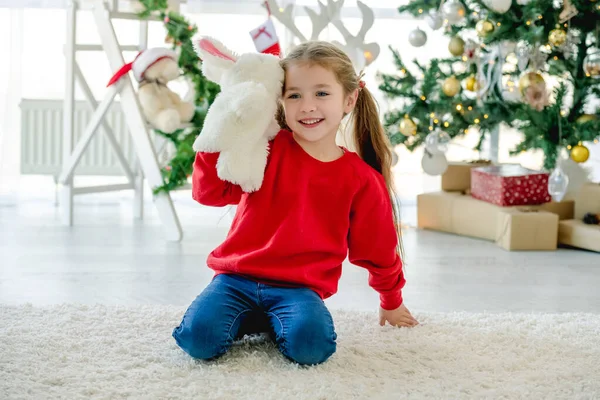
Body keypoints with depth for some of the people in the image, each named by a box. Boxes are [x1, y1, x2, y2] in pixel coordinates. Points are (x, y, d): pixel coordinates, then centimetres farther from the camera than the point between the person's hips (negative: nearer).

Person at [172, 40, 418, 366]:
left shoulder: (362, 180, 2)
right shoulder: (266, 148, 0)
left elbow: (377, 249, 16)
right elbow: (209, 191, -8)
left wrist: (392, 302, 27)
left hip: (299, 288, 0)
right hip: (238, 276, 0)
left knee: (312, 344, -30)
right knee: (199, 336, -25)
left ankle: (274, 322, 4)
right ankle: (246, 318, 8)